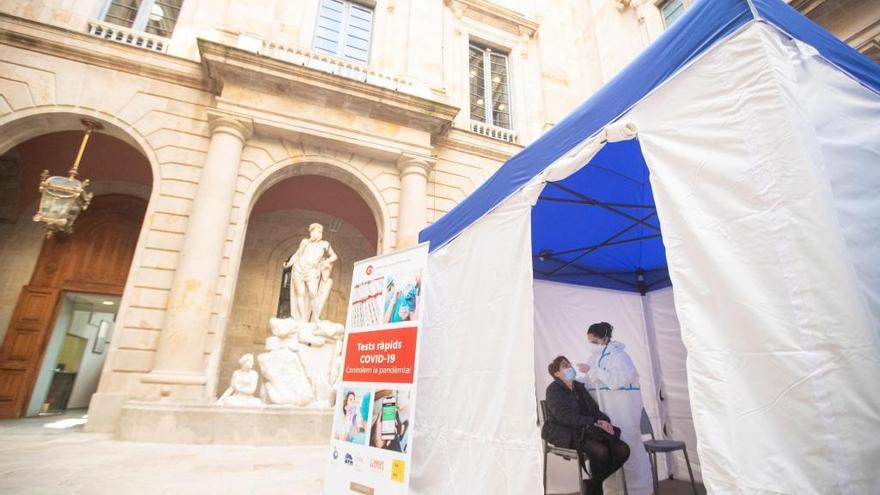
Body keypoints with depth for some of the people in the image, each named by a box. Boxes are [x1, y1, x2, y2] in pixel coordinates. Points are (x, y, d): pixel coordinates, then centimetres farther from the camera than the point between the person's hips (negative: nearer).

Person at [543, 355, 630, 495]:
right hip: (565, 434, -7)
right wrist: (595, 422, -21)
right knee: (601, 451, -31)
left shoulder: (579, 387, 17)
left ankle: (592, 483, 6)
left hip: (586, 430, 7)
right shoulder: (553, 389, -6)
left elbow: (594, 409, 14)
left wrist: (605, 422, -9)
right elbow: (564, 416, -18)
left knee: (623, 449, -12)